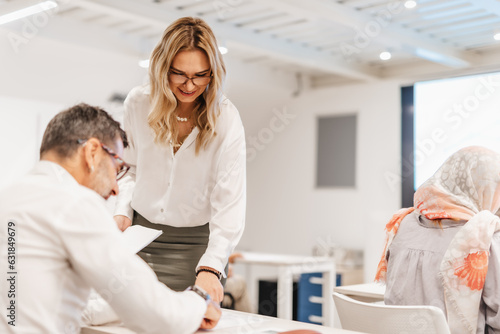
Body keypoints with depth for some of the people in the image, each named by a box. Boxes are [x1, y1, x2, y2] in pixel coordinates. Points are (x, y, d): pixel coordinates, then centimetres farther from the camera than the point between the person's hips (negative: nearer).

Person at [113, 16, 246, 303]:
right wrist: (123, 210, -3)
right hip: (140, 232, 3)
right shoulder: (138, 103, -5)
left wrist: (210, 267, -31)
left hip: (197, 241, -2)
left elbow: (230, 202, -20)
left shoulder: (226, 120, -16)